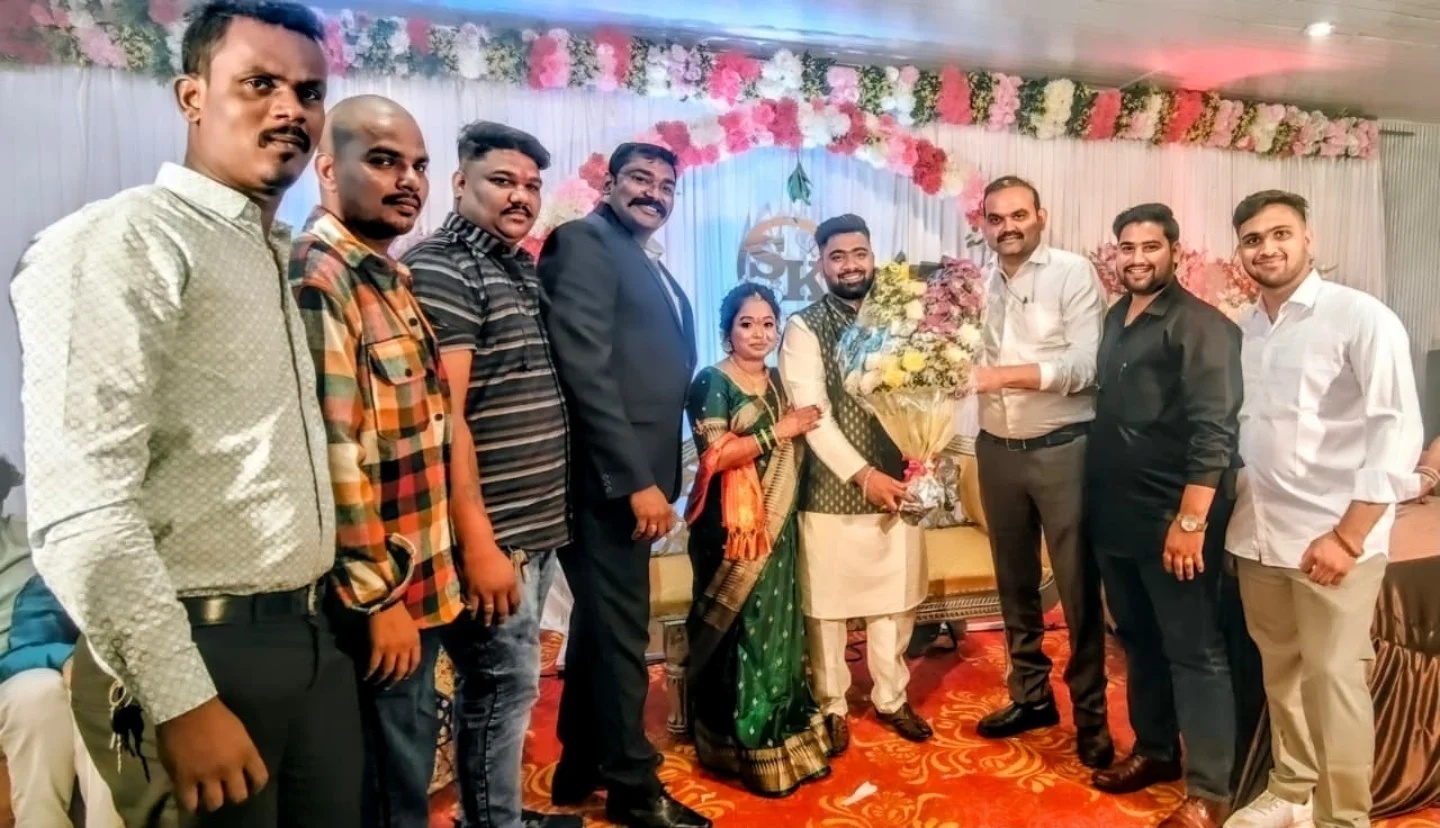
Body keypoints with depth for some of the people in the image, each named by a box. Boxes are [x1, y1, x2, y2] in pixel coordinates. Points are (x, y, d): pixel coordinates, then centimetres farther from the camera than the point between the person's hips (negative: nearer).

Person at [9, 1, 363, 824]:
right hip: (204, 650, -7)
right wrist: (182, 700, -20)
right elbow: (81, 506, -20)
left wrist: (325, 617, 15)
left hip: (314, 638, 8)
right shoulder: (121, 242, -12)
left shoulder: (284, 255, 13)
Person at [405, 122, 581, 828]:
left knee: (509, 681, 19)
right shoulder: (439, 269, -13)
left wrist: (541, 523, 16)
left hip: (536, 525, 9)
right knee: (503, 684, 3)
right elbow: (442, 417, -20)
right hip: (492, 533, -9)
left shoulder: (523, 268, 13)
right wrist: (478, 541, -21)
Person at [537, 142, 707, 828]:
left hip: (634, 476, 9)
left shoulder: (655, 268, 19)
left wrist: (652, 477, 9)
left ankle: (581, 765, 34)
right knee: (620, 630, 2)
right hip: (609, 479, -9)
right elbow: (584, 366, -19)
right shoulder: (585, 241, -8)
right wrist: (638, 479, -21)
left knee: (602, 624, 18)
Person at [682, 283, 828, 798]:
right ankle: (743, 748, 13)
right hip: (730, 527, -6)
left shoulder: (779, 381, 13)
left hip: (776, 524, 7)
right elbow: (715, 455, -19)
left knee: (777, 627, 11)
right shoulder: (712, 382, -7)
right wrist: (779, 431, -16)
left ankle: (780, 735, 24)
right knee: (738, 631, 0)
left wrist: (803, 429, 4)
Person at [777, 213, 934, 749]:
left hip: (895, 485, 4)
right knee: (826, 605, 8)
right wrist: (863, 474, -16)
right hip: (832, 489, -3)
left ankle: (892, 698, 33)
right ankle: (832, 706, 26)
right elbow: (811, 414, -12)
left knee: (894, 600, 14)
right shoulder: (804, 328, -5)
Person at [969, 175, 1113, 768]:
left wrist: (1006, 374, -20)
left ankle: (1090, 714, 19)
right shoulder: (982, 283, 9)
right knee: (1015, 583, 15)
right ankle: (1030, 695, 30)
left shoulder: (1073, 273, -7)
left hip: (1062, 449, -5)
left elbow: (1088, 363, -16)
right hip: (997, 451, 5)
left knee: (1078, 587, 4)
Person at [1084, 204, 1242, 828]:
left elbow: (1214, 430, -17)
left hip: (1171, 518, -7)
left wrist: (1191, 519, -23)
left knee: (1193, 650, 2)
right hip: (1115, 514, 8)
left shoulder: (1200, 324, -10)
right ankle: (1154, 749, 34)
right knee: (1136, 637, 18)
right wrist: (1095, 498, 12)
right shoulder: (1114, 319, 13)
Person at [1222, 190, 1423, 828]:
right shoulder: (1241, 331, 7)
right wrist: (1224, 513, 8)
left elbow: (1398, 432, -13)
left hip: (1332, 537, -5)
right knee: (1279, 670, 15)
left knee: (1332, 676, 2)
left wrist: (1348, 536, -18)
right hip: (1255, 535, 5)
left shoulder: (1362, 317, -8)